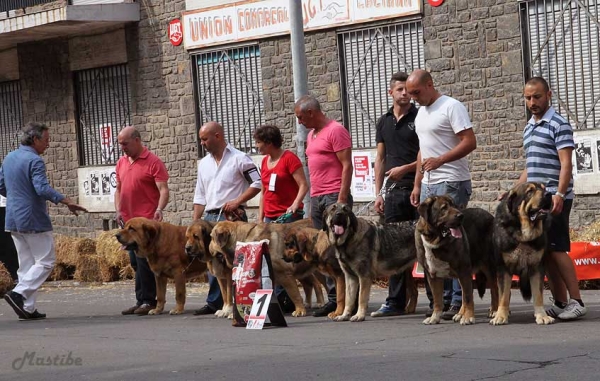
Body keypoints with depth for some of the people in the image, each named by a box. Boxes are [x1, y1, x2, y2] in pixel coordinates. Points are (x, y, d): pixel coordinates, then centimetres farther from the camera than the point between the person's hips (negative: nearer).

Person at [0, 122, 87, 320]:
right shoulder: (34, 160, -14)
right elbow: (43, 188, -27)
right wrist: (67, 202, -30)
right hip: (34, 220, -8)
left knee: (26, 264, 11)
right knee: (45, 261, -1)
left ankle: (27, 308, 7)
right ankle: (19, 293, -15)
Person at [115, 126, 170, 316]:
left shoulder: (153, 162, -9)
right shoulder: (121, 163, 12)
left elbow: (163, 190, -14)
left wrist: (159, 209, -30)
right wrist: (118, 210, 6)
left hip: (146, 221, -7)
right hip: (128, 221, 7)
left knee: (144, 263, -9)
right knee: (136, 263, 10)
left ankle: (147, 301, -4)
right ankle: (142, 301, 16)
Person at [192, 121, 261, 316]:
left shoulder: (239, 159, -4)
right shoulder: (204, 163, 16)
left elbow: (257, 183, -6)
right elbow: (200, 196, 19)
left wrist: (237, 201, -15)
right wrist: (195, 222, 12)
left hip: (232, 217, -6)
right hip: (210, 217, 6)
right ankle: (214, 303, 11)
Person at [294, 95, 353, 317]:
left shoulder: (335, 131, -6)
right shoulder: (311, 135, 21)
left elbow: (347, 165, -11)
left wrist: (342, 199, -17)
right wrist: (312, 197, 16)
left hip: (334, 197, -8)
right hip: (316, 198, 8)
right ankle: (333, 299, 5)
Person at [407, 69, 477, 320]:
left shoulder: (451, 107, -9)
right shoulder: (421, 113, 18)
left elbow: (470, 142, -16)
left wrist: (440, 160, -25)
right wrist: (417, 184, 18)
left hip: (452, 184, -9)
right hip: (429, 185, 9)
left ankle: (459, 301, -8)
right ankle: (440, 299, 13)